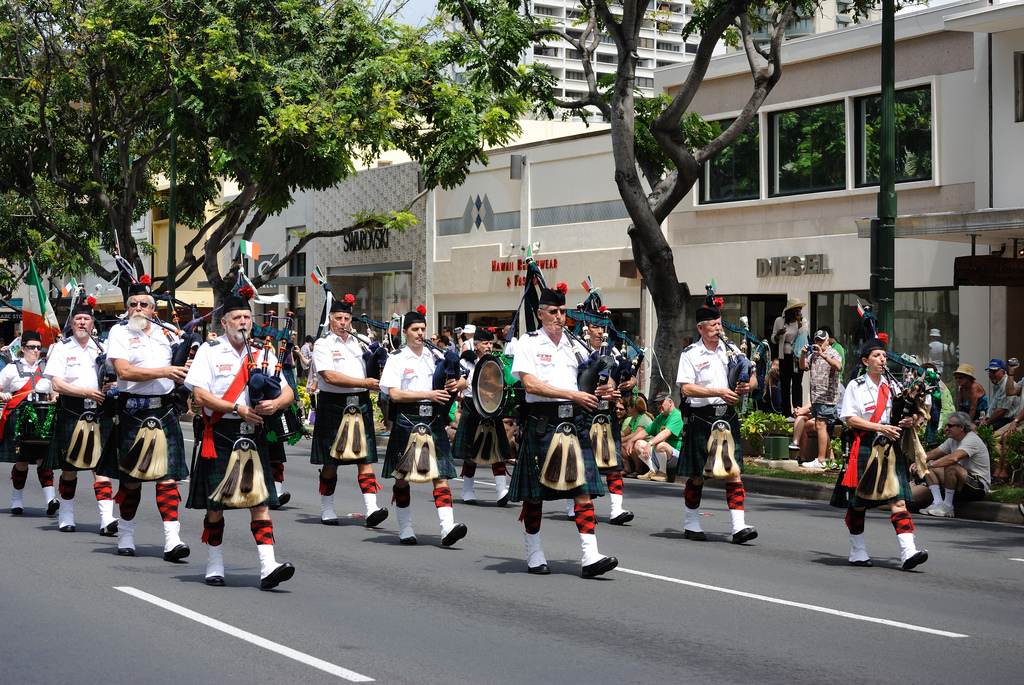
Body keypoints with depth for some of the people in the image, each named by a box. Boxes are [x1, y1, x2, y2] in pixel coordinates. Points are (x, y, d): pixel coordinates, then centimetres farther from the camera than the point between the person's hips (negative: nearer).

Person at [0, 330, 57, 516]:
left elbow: (54, 392, 22)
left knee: (43, 457, -10)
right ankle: (17, 500, 20)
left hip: (42, 419, 1)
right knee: (21, 461, 3)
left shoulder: (45, 369, 14)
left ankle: (49, 498, -19)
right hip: (18, 417, -1)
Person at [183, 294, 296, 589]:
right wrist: (239, 409, -15)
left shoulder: (262, 354, 12)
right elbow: (200, 395, -9)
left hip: (254, 435, 3)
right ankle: (214, 568, 17)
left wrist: (275, 404, -13)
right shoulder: (209, 351, 1)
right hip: (219, 435, -3)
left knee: (260, 501, -5)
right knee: (215, 505, 5)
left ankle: (268, 567, -12)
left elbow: (288, 392, 10)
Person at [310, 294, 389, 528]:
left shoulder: (359, 343, 15)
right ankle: (327, 509, 17)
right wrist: (364, 383, -17)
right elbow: (329, 376, -15)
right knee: (331, 462, 4)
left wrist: (378, 382, 0)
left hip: (360, 405, 4)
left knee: (365, 458, -6)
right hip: (333, 406, -4)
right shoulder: (323, 344, -1)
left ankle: (371, 509, -14)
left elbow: (372, 372, 24)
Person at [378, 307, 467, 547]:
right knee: (402, 477, 6)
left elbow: (444, 386, 23)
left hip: (433, 422, 3)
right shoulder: (396, 360, 0)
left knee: (440, 474, -8)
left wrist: (452, 386, -2)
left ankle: (447, 527, -17)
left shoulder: (434, 358, 13)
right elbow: (394, 394, -11)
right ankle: (405, 529, 18)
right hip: (406, 421, -3)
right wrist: (428, 395, -17)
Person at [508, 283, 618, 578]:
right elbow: (531, 384, -12)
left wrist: (602, 389, -3)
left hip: (574, 422, 4)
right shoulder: (528, 343, 1)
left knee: (584, 489, -5)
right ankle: (534, 554, 20)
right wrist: (573, 394, -17)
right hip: (541, 423, -4)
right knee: (534, 493, 6)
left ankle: (590, 556, -9)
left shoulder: (574, 346, 16)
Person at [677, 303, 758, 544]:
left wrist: (747, 386, -12)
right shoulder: (690, 354, -2)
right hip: (701, 418, -3)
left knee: (734, 471, -5)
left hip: (727, 416, 3)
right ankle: (691, 525, 19)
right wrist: (719, 392, -20)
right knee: (697, 475, 5)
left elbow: (752, 378, 13)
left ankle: (739, 527, -8)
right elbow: (686, 388, -13)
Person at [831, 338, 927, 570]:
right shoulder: (855, 386, 0)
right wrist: (880, 427, -17)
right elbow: (850, 419, -8)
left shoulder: (892, 385, 13)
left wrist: (908, 421, -4)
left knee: (898, 500, -10)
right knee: (858, 503, 6)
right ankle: (857, 552, 20)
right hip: (864, 448, -3)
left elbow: (901, 415, 20)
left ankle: (908, 552, -18)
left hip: (890, 447, 3)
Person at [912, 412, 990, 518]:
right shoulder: (952, 441, 11)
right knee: (929, 469, 3)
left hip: (979, 487, -9)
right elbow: (933, 453, 14)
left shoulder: (972, 440, -18)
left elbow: (953, 458, -34)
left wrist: (929, 464, -30)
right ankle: (938, 502, -13)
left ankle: (947, 507, -21)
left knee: (951, 467, -34)